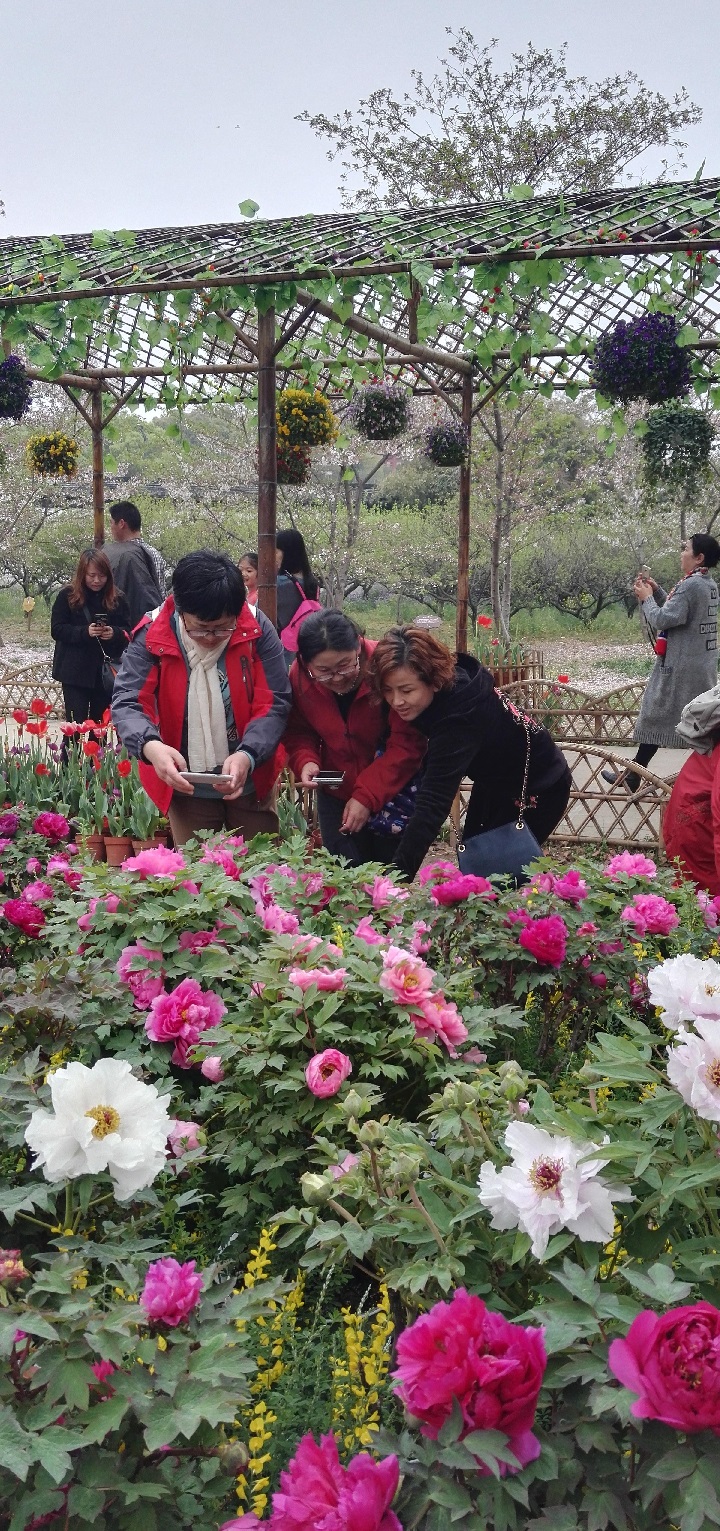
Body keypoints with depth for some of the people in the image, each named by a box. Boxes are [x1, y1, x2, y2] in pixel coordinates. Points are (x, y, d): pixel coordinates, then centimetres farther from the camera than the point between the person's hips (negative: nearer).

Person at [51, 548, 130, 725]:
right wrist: (85, 632, -20)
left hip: (106, 671, 2)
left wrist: (114, 633, -18)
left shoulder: (117, 598, 4)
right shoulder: (67, 596, -2)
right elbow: (57, 630, -5)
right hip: (75, 672, -2)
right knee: (76, 723, -3)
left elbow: (127, 632, 5)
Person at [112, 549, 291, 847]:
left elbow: (274, 703, -14)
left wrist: (247, 755, -33)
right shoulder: (152, 636, -14)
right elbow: (126, 702, -18)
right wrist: (151, 745, -40)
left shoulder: (256, 630, -14)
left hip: (250, 783, 1)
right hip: (185, 786, 0)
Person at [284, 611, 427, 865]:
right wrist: (305, 762, -20)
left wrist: (367, 796, -25)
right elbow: (298, 735, 2)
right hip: (336, 795, 3)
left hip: (393, 794, -3)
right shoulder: (299, 678, -13)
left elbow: (407, 745, -23)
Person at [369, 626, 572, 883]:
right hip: (495, 781, 8)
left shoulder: (460, 718, -41)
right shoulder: (452, 679, -18)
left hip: (537, 790, -8)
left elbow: (433, 802, -48)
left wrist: (398, 874, -52)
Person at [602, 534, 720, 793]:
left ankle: (632, 777, 8)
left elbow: (663, 620, -21)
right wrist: (656, 591, 10)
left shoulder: (690, 584, -19)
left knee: (657, 717, 0)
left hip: (680, 666, -9)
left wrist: (646, 598, -5)